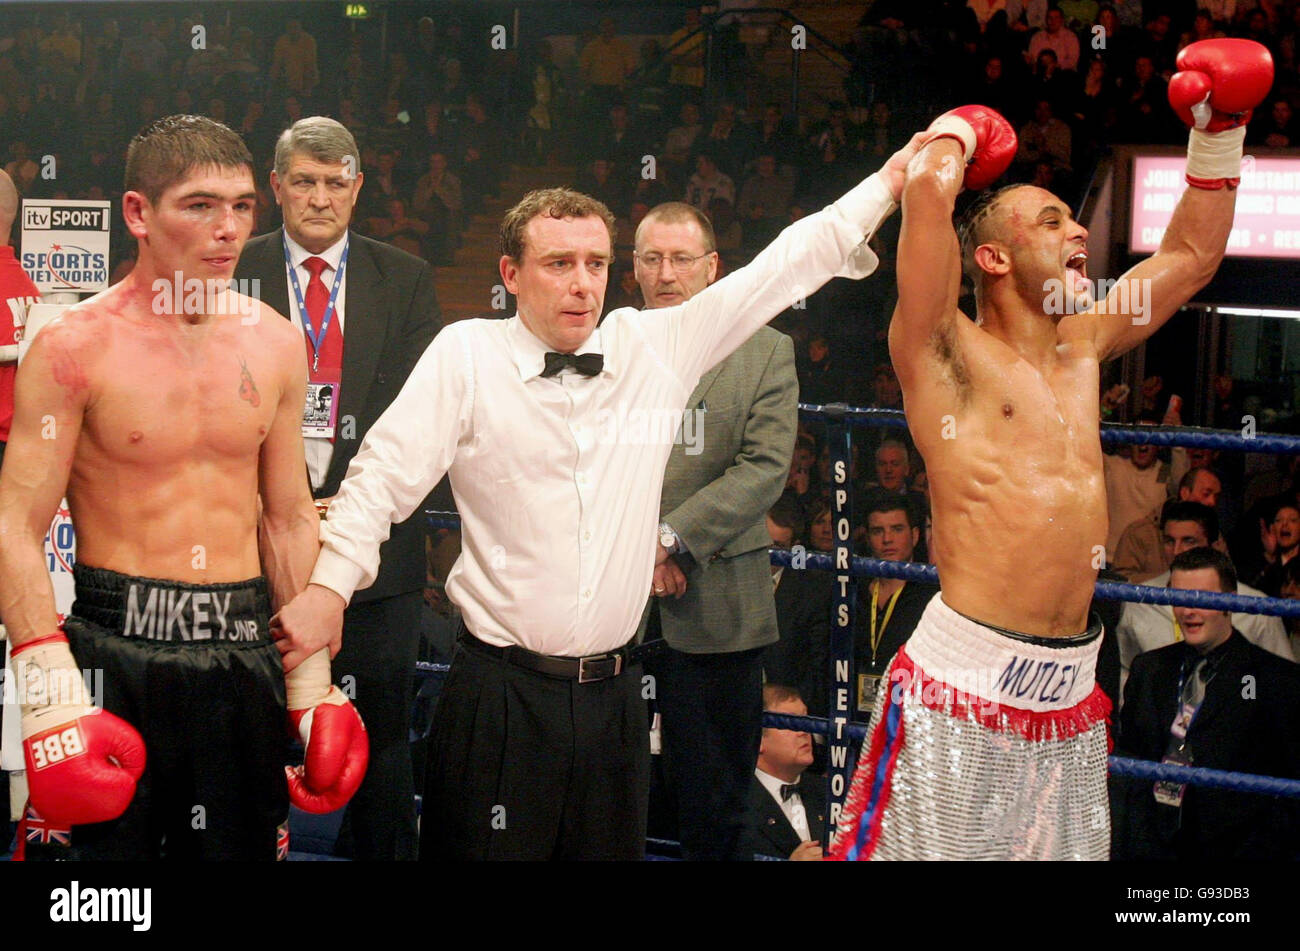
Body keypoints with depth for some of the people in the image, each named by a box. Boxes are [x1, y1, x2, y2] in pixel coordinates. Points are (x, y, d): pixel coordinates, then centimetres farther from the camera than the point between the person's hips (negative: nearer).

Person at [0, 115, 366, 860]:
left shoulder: (276, 344, 6)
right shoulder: (76, 346, -8)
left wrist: (312, 685, 11)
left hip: (243, 654, 4)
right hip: (117, 651, -4)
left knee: (240, 844, 12)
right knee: (105, 840, 4)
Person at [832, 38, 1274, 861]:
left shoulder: (1081, 344, 16)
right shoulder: (949, 351, -5)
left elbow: (1194, 254, 26)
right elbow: (928, 189, -19)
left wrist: (1219, 129, 18)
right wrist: (958, 132, 2)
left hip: (1072, 695, 7)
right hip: (964, 690, -7)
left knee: (1063, 848, 10)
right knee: (929, 847, -4)